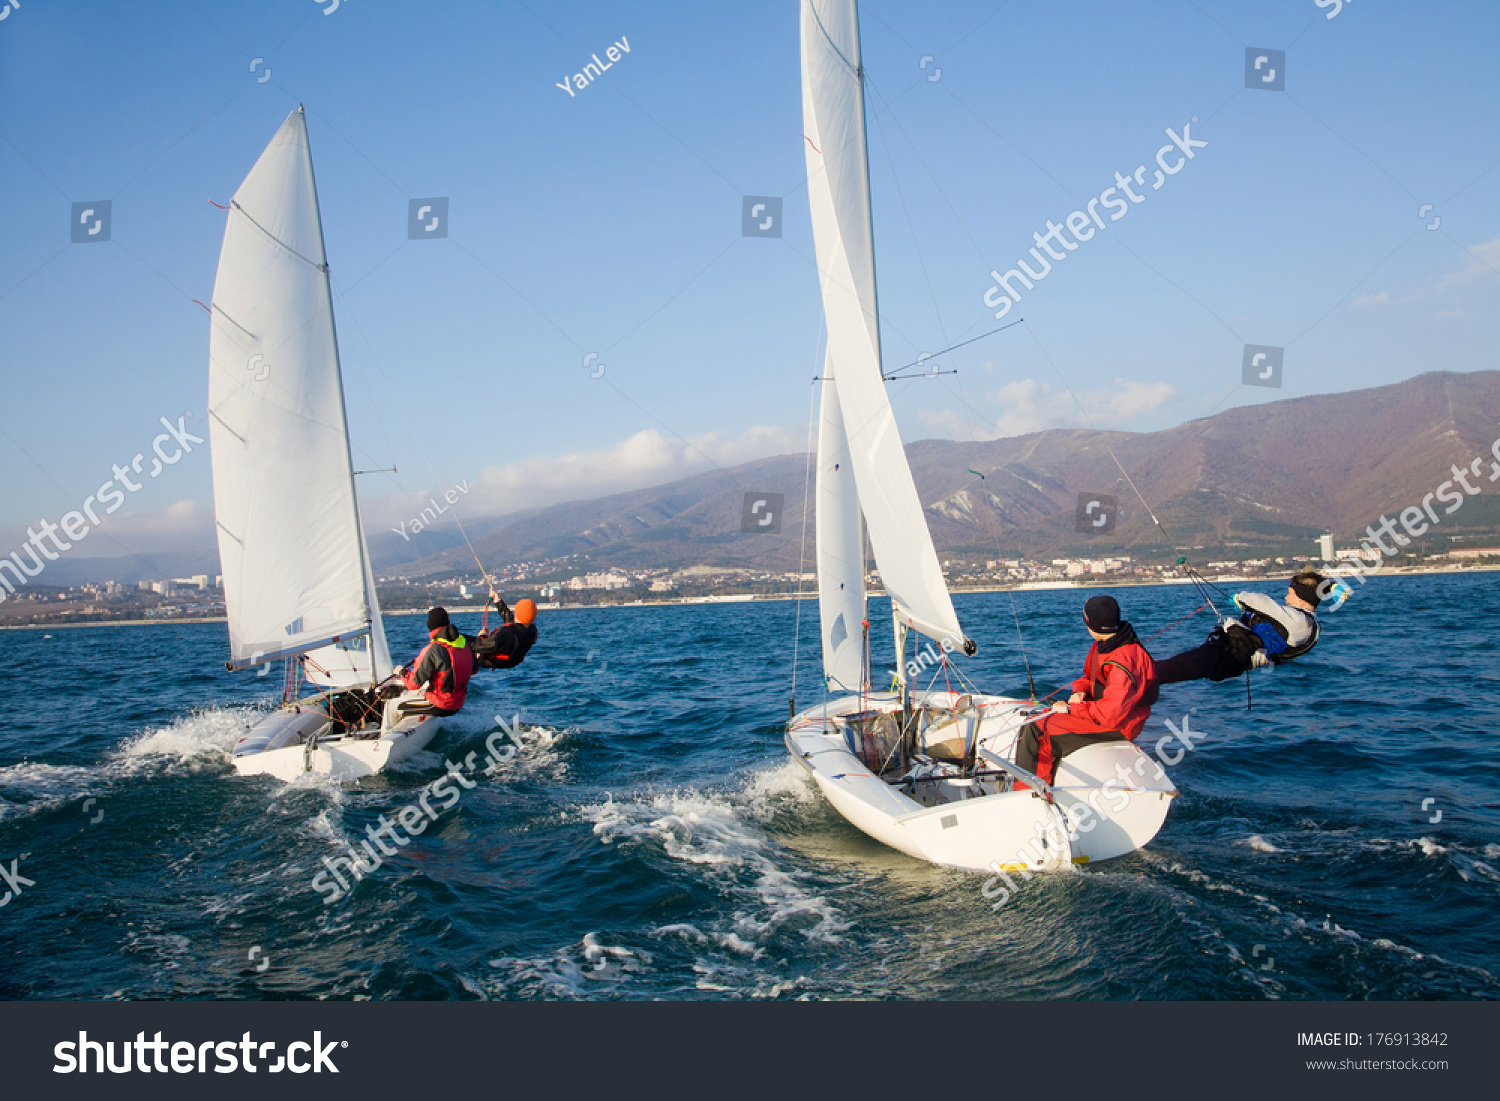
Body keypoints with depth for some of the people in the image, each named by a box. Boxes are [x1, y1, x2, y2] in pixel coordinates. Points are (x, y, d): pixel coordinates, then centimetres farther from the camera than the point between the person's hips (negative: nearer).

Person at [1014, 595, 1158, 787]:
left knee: (1037, 732, -16)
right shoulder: (1105, 644, 3)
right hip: (1100, 709, 11)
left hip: (1116, 726, -11)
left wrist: (1071, 708, -22)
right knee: (1035, 720, 11)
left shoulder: (1125, 661, -28)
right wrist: (1080, 692, -4)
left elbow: (1112, 714, -33)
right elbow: (1089, 676, 20)